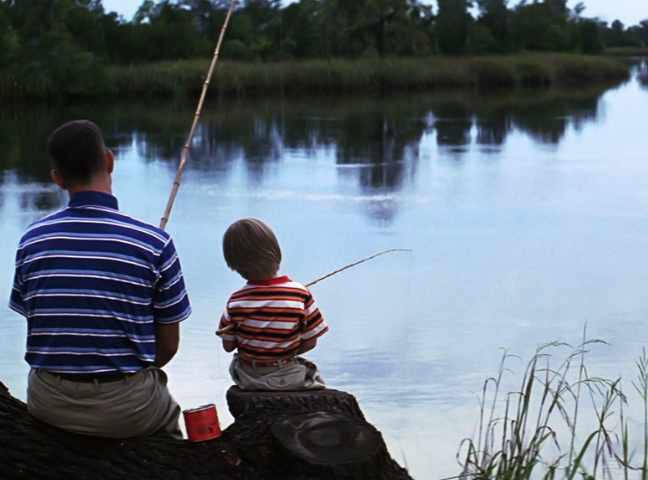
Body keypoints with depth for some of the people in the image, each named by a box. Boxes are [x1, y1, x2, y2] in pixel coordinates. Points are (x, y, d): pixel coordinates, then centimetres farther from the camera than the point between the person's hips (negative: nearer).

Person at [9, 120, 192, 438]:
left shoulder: (32, 240, -3)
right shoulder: (153, 243, -12)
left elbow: (39, 331, 7)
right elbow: (168, 346, -3)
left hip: (48, 407, 2)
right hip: (126, 411, -2)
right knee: (167, 410, 32)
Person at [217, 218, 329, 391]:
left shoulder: (236, 302, -16)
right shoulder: (301, 294, -18)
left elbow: (228, 345, -5)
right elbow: (310, 342, -10)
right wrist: (285, 353, 7)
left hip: (248, 379, 1)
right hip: (290, 378, -1)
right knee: (313, 373, 30)